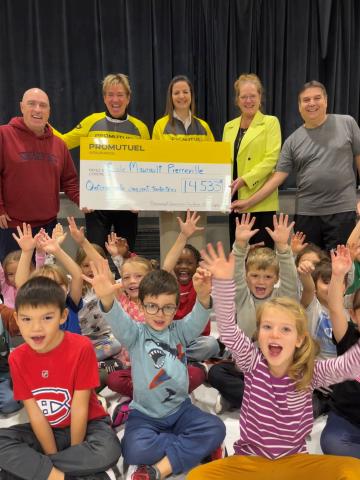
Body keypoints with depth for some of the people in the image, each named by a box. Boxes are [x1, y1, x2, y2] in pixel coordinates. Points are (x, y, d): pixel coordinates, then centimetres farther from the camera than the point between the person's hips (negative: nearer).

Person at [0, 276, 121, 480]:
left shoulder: (81, 347, -24)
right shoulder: (17, 358, -11)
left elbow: (79, 408, -18)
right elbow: (35, 413, -10)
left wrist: (75, 452, -12)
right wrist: (54, 457, -13)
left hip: (86, 424, -3)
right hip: (45, 430, 3)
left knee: (108, 451, -33)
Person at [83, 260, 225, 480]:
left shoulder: (180, 330, -1)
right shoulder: (136, 334, -6)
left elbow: (198, 319, -22)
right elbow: (118, 321, -27)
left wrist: (203, 296, -47)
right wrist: (107, 298, -52)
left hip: (180, 408, 2)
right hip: (145, 413, -1)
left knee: (215, 429, -21)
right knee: (135, 450, -28)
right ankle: (195, 448, -8)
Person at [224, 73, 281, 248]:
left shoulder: (270, 122, 2)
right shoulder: (229, 126, 17)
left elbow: (271, 158, -9)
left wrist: (245, 179, -19)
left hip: (262, 202, -5)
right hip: (235, 202, 5)